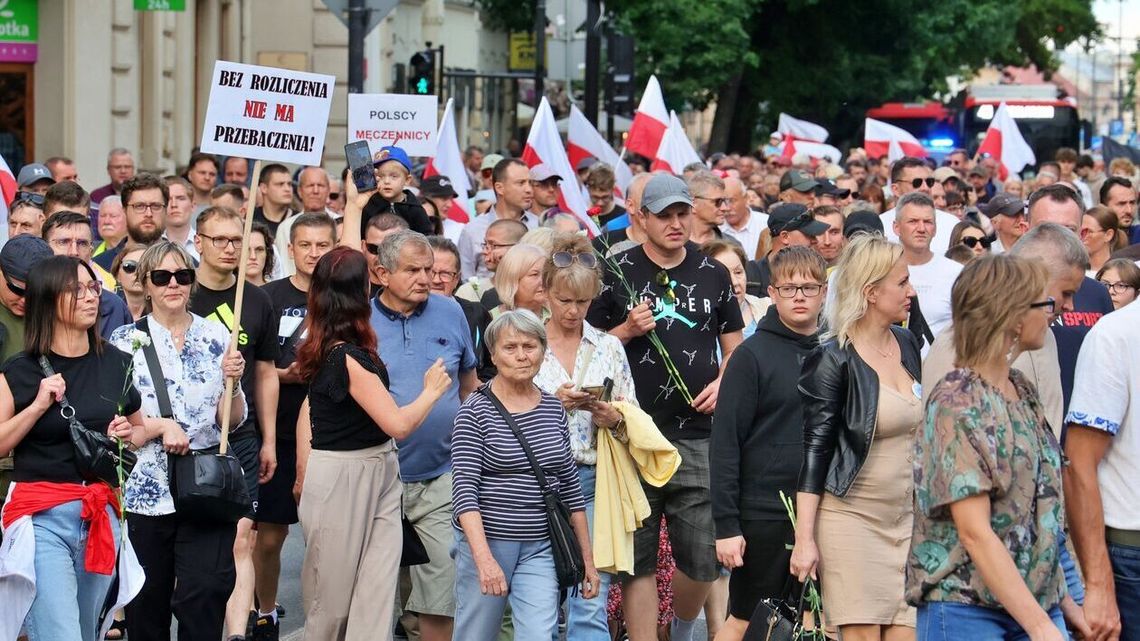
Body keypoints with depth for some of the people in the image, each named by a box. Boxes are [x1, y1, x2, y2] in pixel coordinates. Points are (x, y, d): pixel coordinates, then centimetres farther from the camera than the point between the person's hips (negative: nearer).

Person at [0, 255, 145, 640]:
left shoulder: (117, 365, 8)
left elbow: (139, 427, 24)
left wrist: (127, 434, 2)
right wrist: (37, 406, -14)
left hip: (101, 516, 5)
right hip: (43, 518, -4)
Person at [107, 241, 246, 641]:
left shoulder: (215, 337, 7)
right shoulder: (126, 341, 2)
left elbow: (233, 420, 8)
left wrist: (231, 381, -11)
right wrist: (161, 425, -15)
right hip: (145, 491, -1)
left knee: (204, 597, -10)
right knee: (147, 607, 6)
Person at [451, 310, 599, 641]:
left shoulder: (554, 409, 9)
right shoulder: (475, 412, -5)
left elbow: (570, 486, 15)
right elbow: (464, 489, -13)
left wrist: (587, 559, 14)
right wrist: (484, 558, -24)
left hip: (540, 548, 3)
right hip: (486, 541, -3)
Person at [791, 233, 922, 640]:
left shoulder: (907, 345, 10)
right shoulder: (833, 360, -9)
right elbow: (813, 450, -10)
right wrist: (805, 538, -14)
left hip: (907, 517, 6)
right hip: (852, 517, -6)